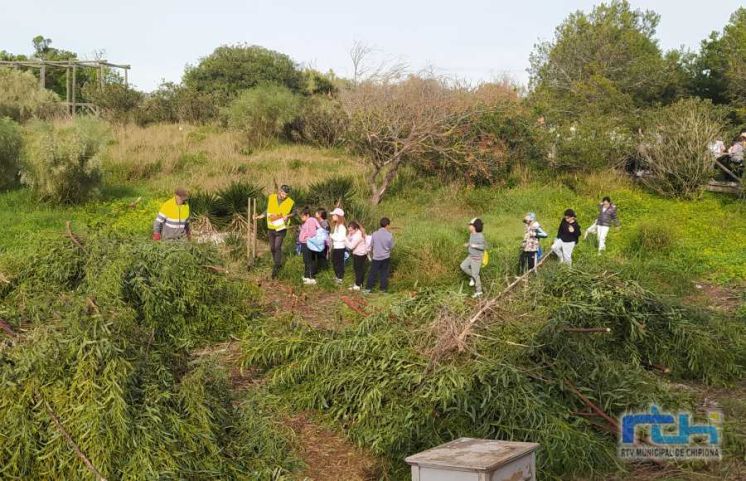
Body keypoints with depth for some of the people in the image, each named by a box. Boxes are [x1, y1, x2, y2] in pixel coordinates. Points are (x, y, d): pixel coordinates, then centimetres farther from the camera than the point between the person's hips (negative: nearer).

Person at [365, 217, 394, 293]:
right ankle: (383, 289, 18)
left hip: (376, 257, 1)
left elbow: (371, 245, 1)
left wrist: (372, 252, 20)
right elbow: (391, 246, -3)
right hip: (386, 258, -1)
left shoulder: (374, 234, -10)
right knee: (384, 274, 11)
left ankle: (368, 288, 13)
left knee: (372, 273, 10)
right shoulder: (389, 235, -13)